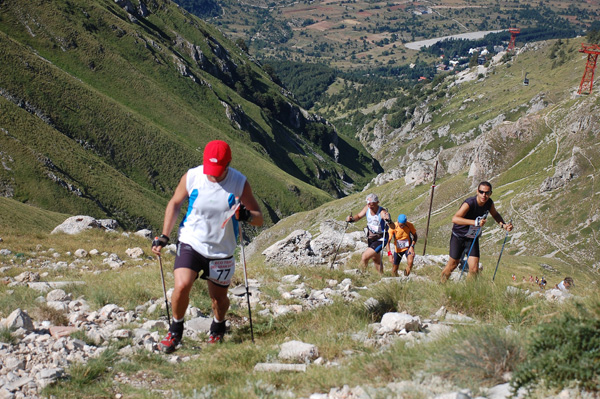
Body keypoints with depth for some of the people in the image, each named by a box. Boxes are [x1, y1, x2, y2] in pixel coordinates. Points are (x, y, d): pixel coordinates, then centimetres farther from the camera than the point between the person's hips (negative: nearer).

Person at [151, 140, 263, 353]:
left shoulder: (240, 183, -12)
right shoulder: (191, 177, -11)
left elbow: (260, 218, -7)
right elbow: (174, 204, 6)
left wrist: (247, 215, -31)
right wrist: (164, 237, 0)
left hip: (221, 251, 1)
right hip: (191, 244, 0)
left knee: (219, 299, 11)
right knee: (182, 286, -20)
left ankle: (218, 328, 45)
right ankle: (175, 330, 6)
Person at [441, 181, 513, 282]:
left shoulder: (489, 203, -10)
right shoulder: (469, 203, -30)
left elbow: (495, 214, 14)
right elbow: (455, 218, -43)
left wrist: (503, 225, -4)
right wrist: (475, 222, -52)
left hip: (473, 239, 4)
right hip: (458, 237, -4)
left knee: (474, 269, -9)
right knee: (453, 264, 10)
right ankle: (442, 283, 37)